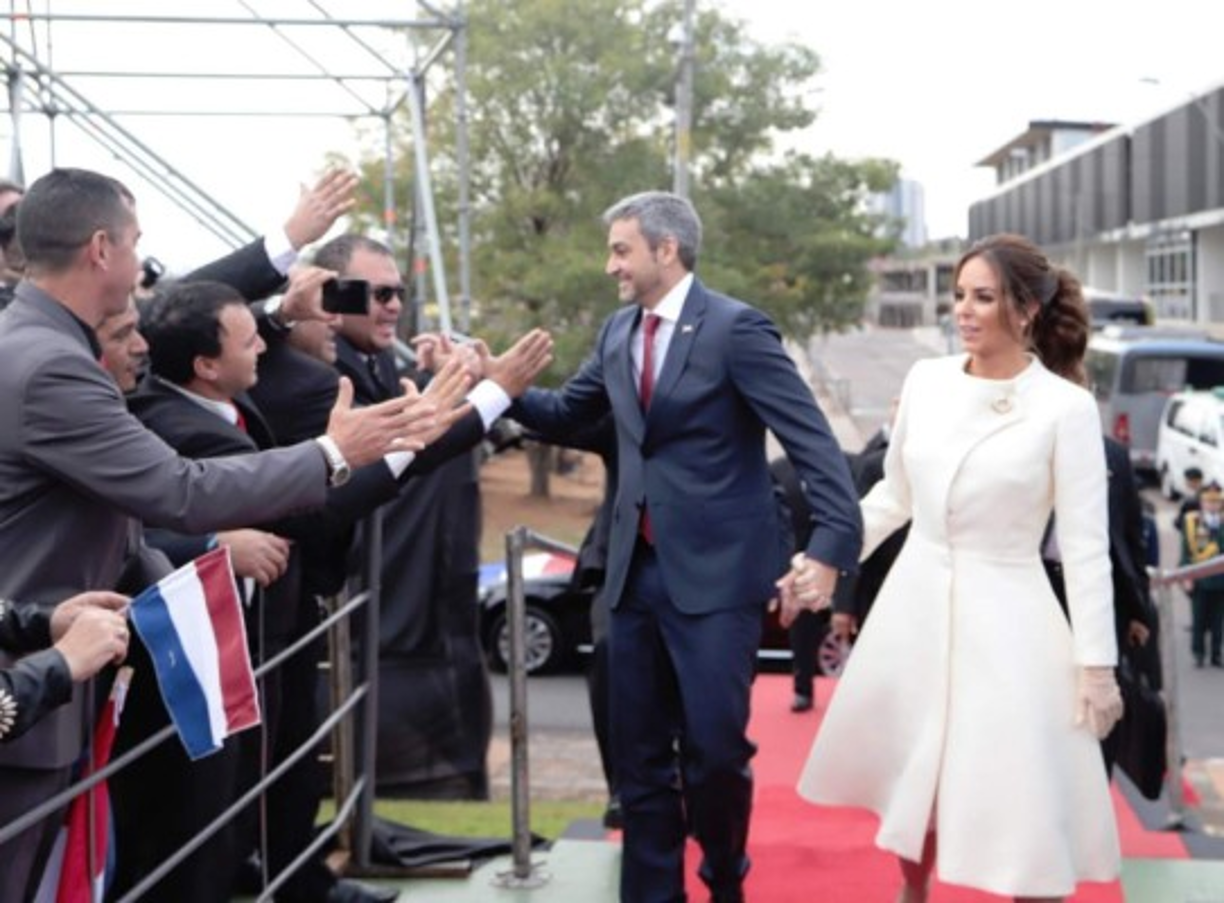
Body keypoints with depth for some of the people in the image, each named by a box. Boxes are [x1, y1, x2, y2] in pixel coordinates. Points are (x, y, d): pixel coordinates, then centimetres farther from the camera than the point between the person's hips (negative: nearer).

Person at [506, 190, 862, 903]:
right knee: (641, 756, 10)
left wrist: (833, 544, -25)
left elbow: (813, 439, -15)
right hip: (638, 570, 7)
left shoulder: (736, 327, -10)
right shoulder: (618, 332, 11)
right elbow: (567, 413, 21)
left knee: (715, 749, -3)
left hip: (716, 572, -6)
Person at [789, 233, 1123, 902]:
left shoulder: (1066, 407, -12)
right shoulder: (926, 380, 0)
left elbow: (1086, 545, -11)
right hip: (914, 603, 5)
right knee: (911, 775, 19)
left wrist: (1097, 664, -12)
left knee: (1024, 800, -2)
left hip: (1002, 616, -5)